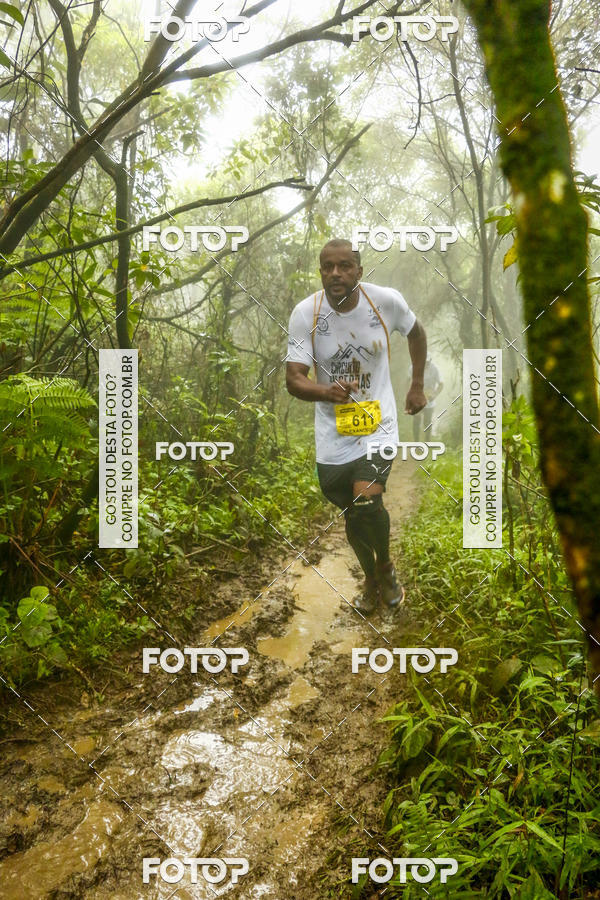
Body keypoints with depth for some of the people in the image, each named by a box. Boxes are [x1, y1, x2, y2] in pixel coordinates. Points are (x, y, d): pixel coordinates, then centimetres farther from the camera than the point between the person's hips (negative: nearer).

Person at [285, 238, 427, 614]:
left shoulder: (387, 300, -11)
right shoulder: (305, 313, -13)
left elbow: (416, 332, 11)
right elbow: (293, 379, -15)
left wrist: (417, 386, 10)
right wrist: (326, 391, -35)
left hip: (378, 421, -1)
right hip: (333, 429, 2)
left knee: (367, 501, -21)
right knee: (352, 513, 12)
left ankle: (386, 565, 12)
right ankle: (371, 579, 40)